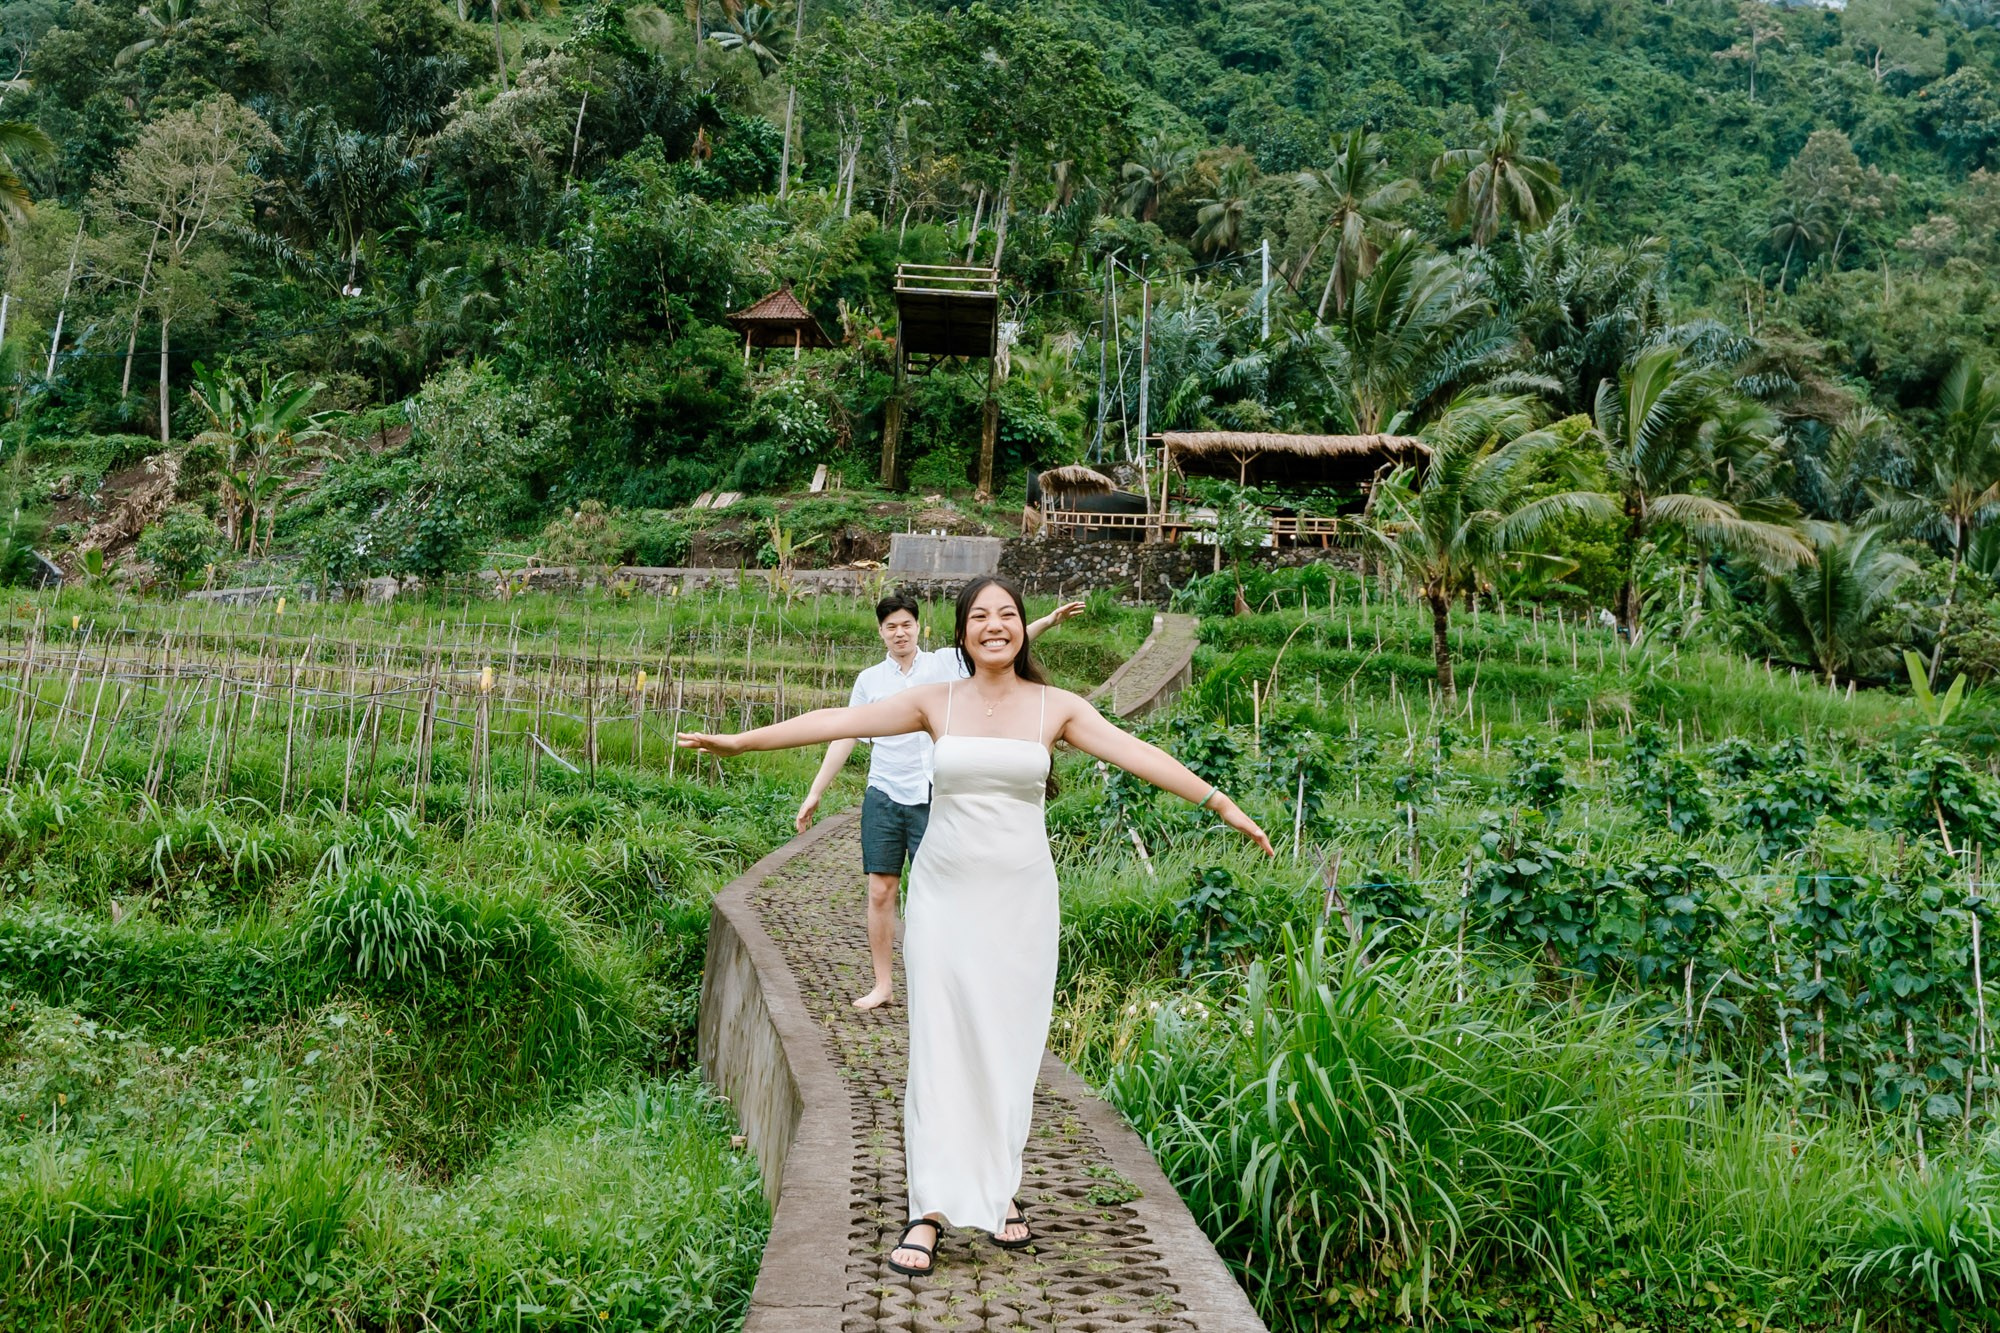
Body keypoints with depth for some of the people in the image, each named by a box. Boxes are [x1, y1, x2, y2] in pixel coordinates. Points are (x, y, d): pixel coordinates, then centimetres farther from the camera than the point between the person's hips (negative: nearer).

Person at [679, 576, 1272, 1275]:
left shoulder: (1056, 707, 2)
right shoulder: (936, 701, 2)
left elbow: (1136, 754, -3)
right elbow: (838, 721, 2)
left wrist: (1222, 804, -8)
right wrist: (740, 740, 2)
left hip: (1021, 897, 1)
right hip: (945, 894, 0)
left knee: (1010, 1045, 5)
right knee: (940, 1043, -2)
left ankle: (998, 1190, 23)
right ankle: (931, 1211, 3)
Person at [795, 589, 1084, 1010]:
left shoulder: (945, 663, 4)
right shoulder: (869, 680, 8)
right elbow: (844, 738, 11)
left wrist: (1048, 621, -20)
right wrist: (814, 794, 10)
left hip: (932, 799, -2)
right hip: (883, 797, 2)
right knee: (880, 892, 3)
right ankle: (882, 984, 14)